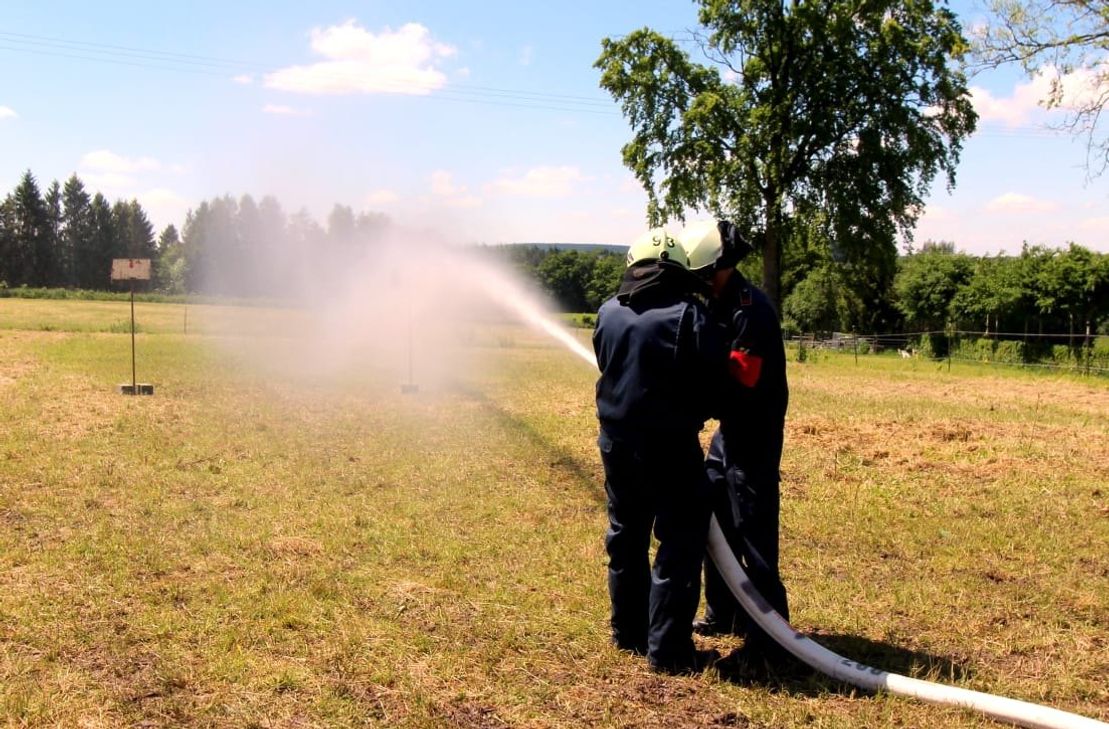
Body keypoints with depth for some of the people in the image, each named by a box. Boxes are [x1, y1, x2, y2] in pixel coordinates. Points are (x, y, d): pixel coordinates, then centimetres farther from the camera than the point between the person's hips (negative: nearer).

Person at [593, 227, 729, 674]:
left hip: (617, 442, 6)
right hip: (670, 447, -6)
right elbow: (718, 377, -10)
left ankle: (628, 631, 29)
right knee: (679, 546, 3)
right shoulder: (688, 315, -15)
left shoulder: (608, 314, 1)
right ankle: (668, 649, 4)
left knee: (626, 537, 18)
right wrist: (692, 411, 7)